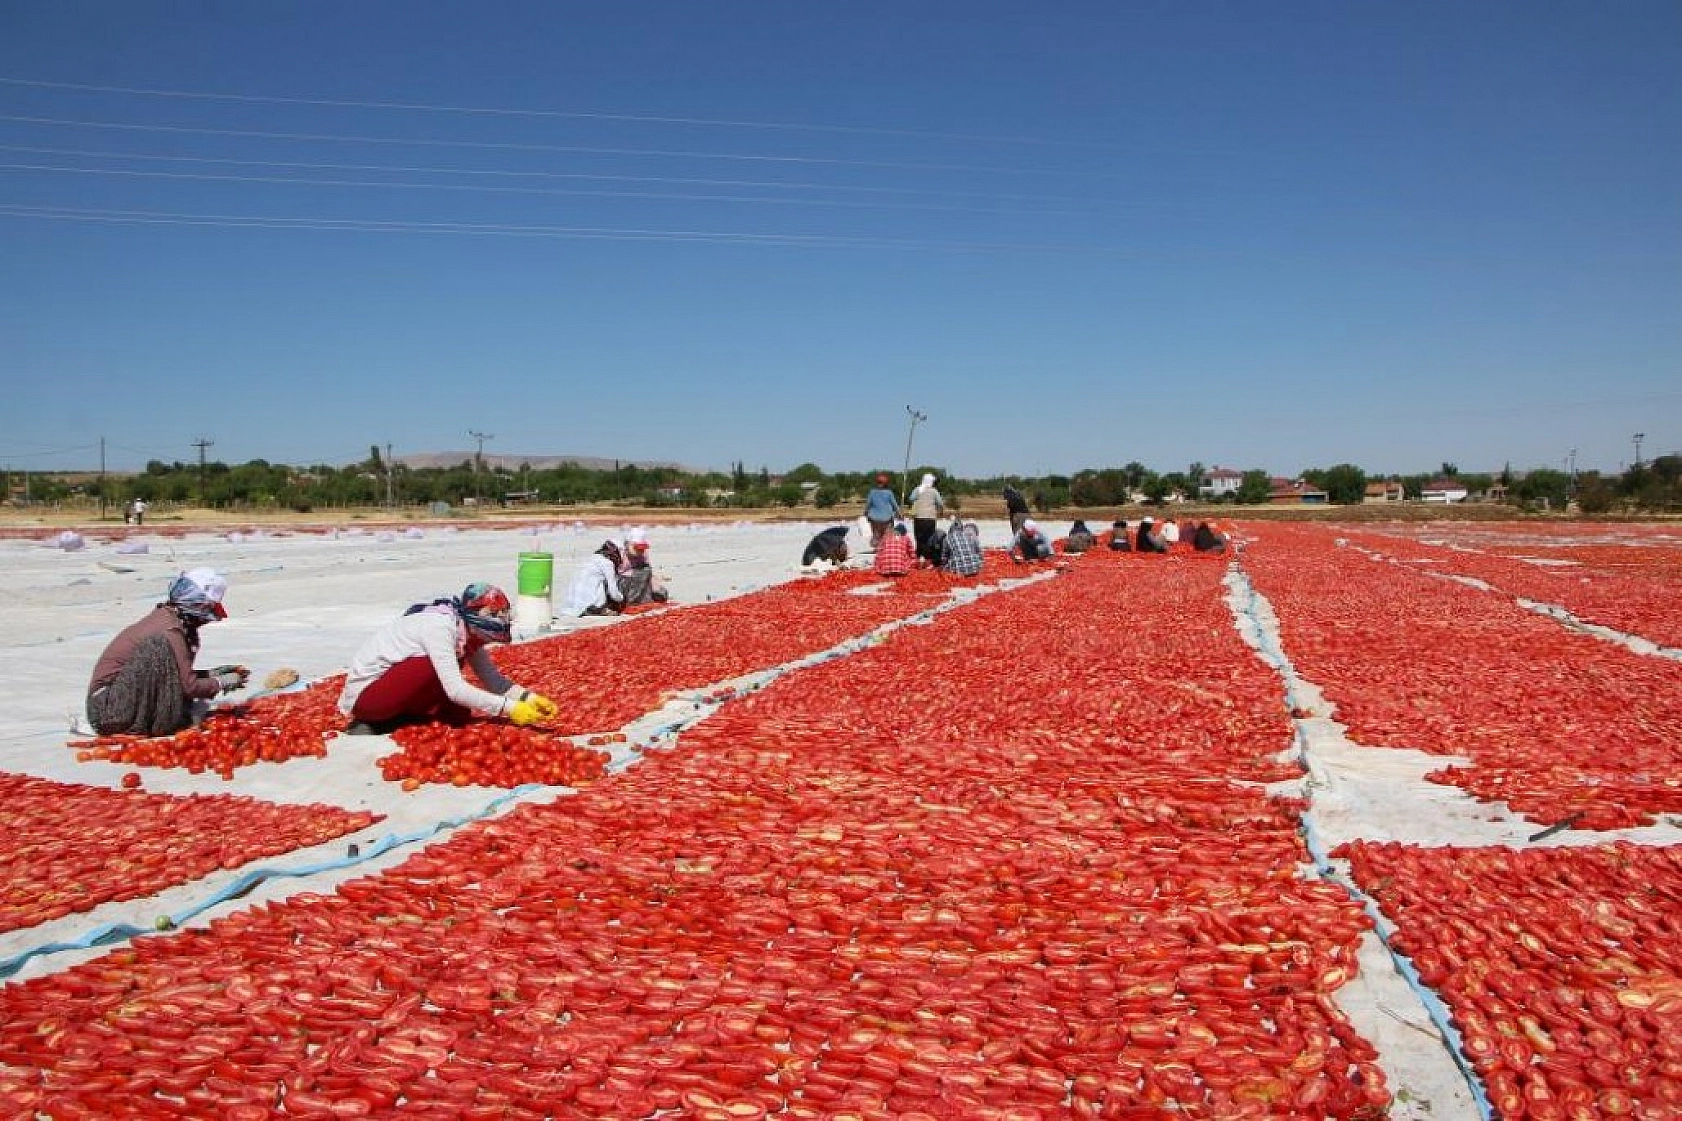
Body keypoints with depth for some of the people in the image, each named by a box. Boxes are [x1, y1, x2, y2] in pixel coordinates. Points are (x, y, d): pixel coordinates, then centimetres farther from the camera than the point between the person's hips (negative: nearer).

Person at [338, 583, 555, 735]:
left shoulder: (467, 630, -1)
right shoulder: (439, 626, -27)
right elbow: (455, 689, -33)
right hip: (364, 694, -8)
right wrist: (509, 708, -32)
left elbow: (492, 679, -1)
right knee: (435, 667, -28)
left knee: (459, 714, -4)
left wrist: (528, 698, -17)